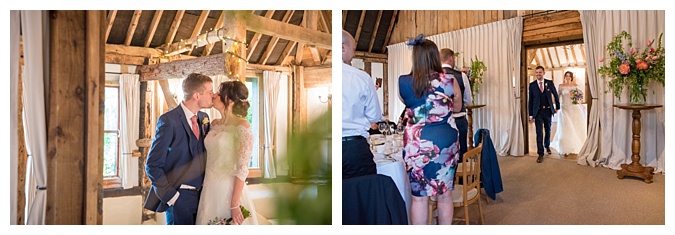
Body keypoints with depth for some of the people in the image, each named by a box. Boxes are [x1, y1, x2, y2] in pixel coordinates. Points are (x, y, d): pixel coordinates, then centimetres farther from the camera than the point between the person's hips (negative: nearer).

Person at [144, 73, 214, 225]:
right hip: (179, 198, -6)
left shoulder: (204, 118, 5)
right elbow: (152, 166, -13)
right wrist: (171, 196, -14)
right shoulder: (168, 120, -14)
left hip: (202, 194, 6)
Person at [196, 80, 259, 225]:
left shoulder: (242, 125, -13)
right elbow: (206, 155, 6)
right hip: (209, 190, 7)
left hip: (230, 190, -6)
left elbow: (243, 168, -17)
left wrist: (235, 204, -19)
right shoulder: (215, 124, 7)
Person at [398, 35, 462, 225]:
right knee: (445, 195, 14)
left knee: (419, 197, 9)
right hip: (446, 142, 1)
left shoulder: (404, 82, -7)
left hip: (417, 144, -1)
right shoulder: (450, 81, -5)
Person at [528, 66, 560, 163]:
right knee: (539, 133, -5)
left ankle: (547, 146, 43)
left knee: (548, 130, 17)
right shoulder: (532, 85, -3)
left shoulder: (549, 83, -2)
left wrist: (557, 107, 14)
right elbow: (530, 100, 0)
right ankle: (540, 154, -1)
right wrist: (531, 114, -1)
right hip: (538, 111, -2)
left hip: (548, 111, 2)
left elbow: (555, 94, 11)